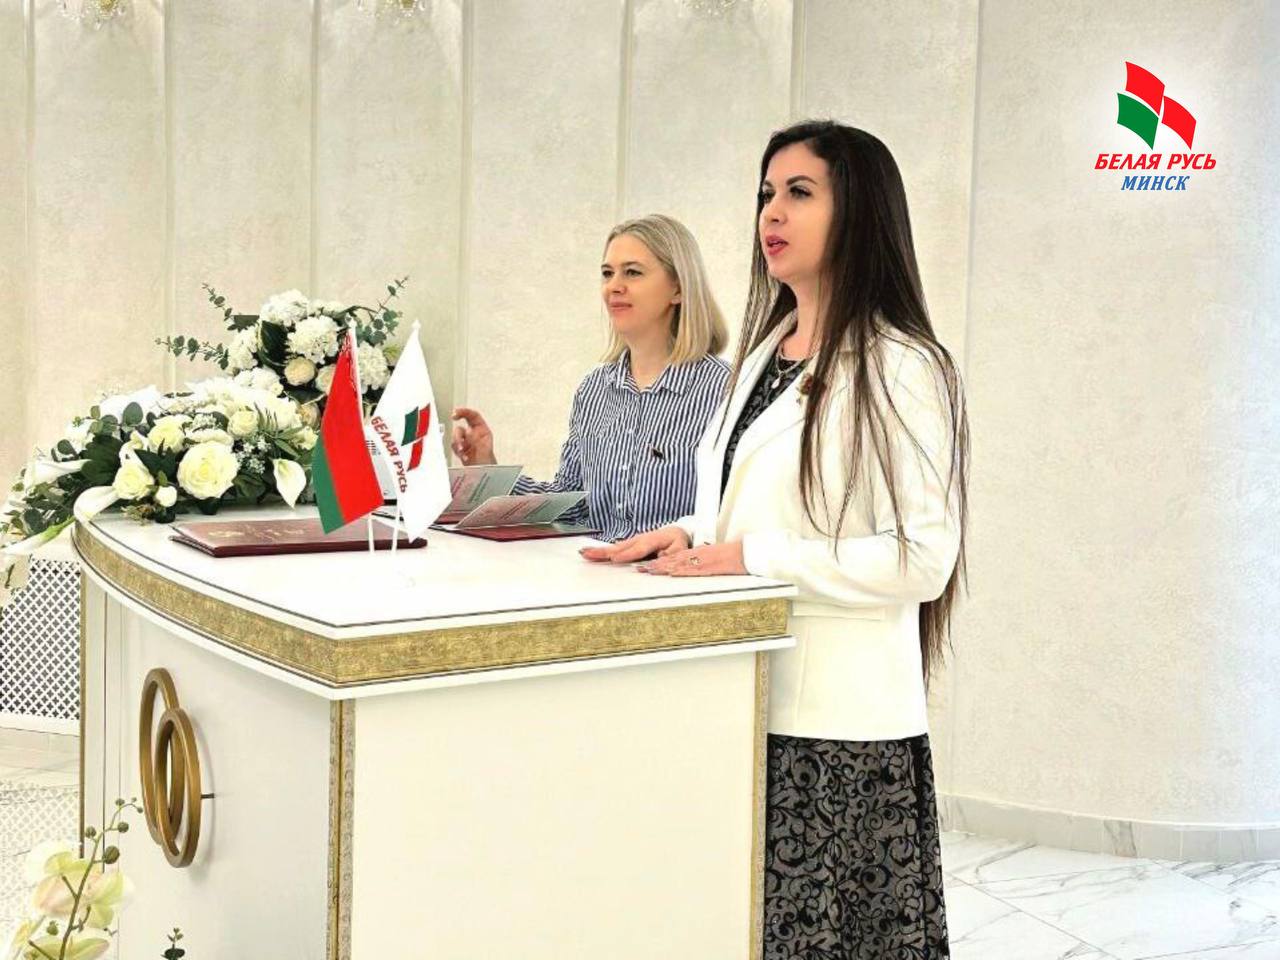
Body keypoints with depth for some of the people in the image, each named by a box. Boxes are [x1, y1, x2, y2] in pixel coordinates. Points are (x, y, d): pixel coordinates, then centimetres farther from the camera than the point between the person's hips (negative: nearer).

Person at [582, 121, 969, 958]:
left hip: (837, 726, -7)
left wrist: (751, 558, -18)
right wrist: (691, 535, 5)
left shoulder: (898, 369, -11)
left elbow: (922, 558, -18)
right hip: (749, 700, 8)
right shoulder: (765, 352, 14)